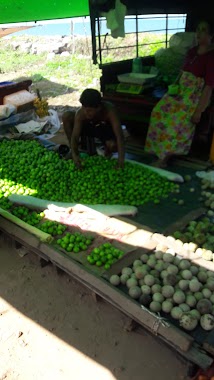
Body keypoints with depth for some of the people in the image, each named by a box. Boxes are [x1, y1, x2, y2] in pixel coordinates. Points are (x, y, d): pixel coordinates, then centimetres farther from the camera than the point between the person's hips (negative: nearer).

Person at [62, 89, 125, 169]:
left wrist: (121, 158, -54)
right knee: (66, 116, -23)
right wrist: (74, 155, -51)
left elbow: (119, 134, -43)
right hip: (89, 127, 3)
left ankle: (107, 151, 2)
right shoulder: (80, 113, -30)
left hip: (106, 130, -2)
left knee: (113, 145, -38)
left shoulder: (109, 110, -37)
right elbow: (74, 136, -32)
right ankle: (73, 152, -7)